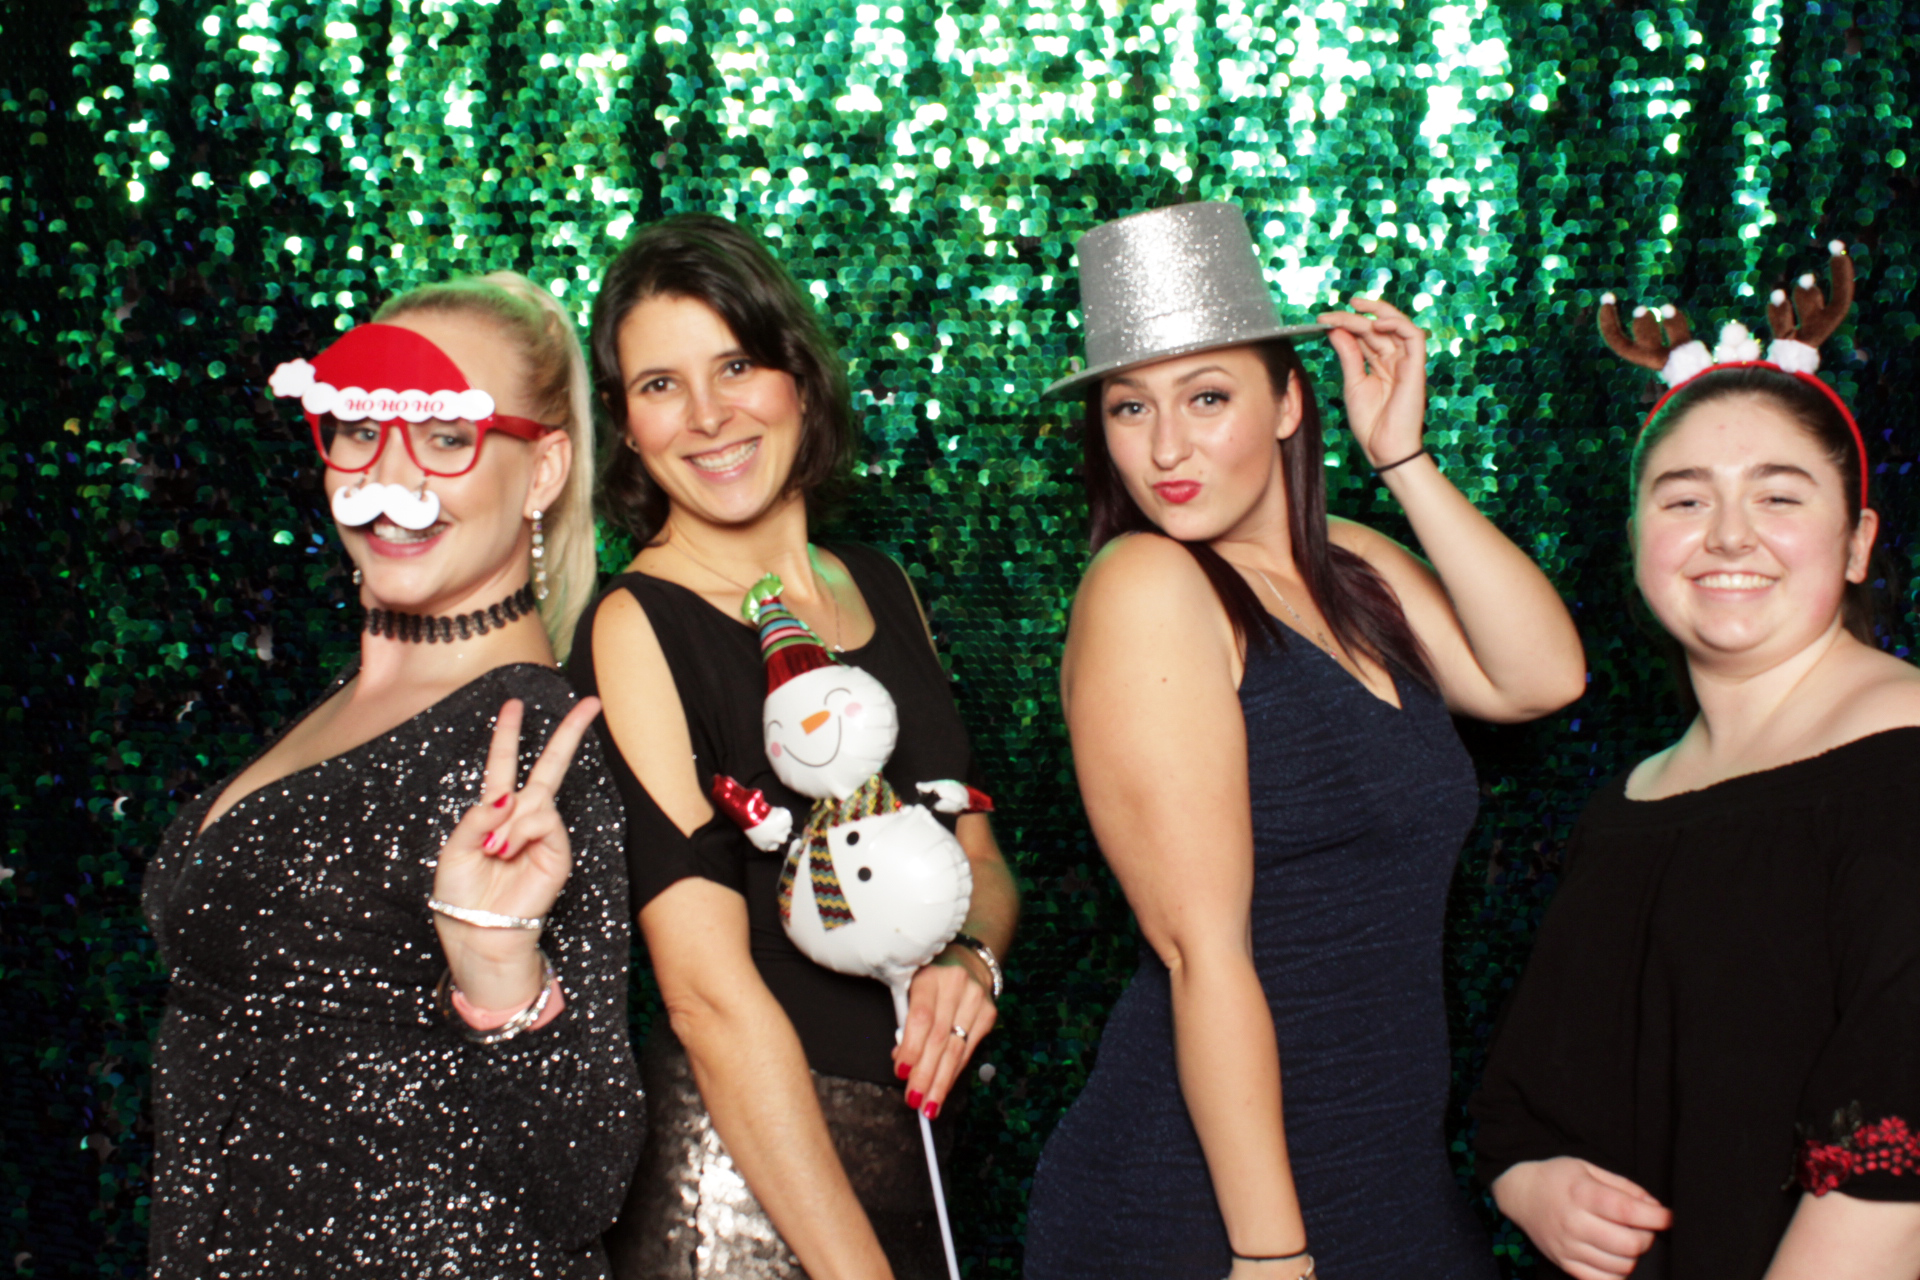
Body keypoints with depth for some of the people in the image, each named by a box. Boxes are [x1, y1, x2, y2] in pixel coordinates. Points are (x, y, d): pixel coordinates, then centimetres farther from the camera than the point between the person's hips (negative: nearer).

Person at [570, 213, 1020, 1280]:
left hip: (912, 1153, 6)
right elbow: (712, 992, -18)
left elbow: (980, 859, 15)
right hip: (741, 1176, -6)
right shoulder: (637, 628, -12)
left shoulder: (882, 591, 7)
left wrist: (972, 960, -8)